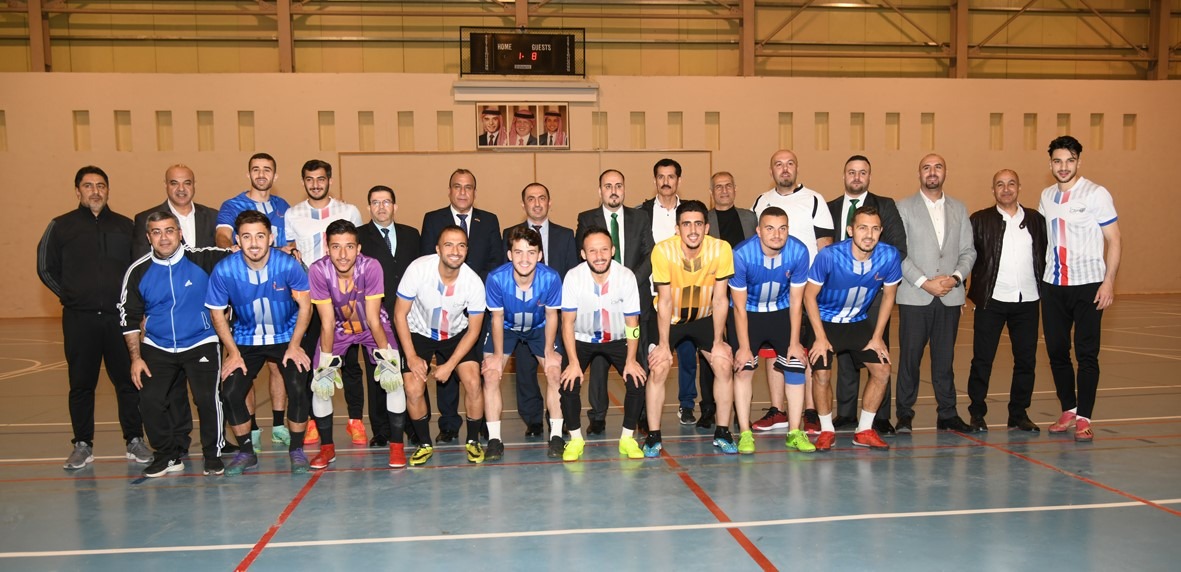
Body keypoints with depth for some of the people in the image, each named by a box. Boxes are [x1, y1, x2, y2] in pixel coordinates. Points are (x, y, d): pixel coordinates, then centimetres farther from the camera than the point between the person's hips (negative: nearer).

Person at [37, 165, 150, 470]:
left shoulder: (125, 226, 9)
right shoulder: (61, 226, 6)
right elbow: (46, 268, 11)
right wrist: (71, 296, 6)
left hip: (120, 318, 1)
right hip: (79, 319, 0)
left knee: (128, 381, 2)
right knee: (81, 384, 6)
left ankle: (135, 440, 12)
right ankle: (82, 445, 16)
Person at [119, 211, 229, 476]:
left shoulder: (202, 259, -9)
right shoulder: (138, 271, -2)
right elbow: (129, 317, 5)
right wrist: (135, 357, 1)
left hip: (201, 344, -3)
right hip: (157, 348, 3)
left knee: (208, 399, -14)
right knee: (151, 401, -4)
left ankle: (214, 454, 7)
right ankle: (169, 455, 17)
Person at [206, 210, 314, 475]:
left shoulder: (288, 265, -23)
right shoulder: (223, 271, -20)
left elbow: (304, 305, -9)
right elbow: (218, 314, -5)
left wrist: (294, 346, -10)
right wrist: (233, 353, -8)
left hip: (286, 336, -1)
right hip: (246, 340, 2)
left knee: (297, 390, -17)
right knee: (231, 393, -10)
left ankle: (296, 450, 5)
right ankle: (246, 453, 13)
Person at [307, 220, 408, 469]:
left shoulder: (371, 267, -31)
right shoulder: (318, 271, -28)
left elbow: (373, 319, -23)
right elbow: (327, 323, -20)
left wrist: (386, 354, -26)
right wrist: (326, 360, -22)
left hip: (373, 326, -1)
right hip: (339, 328, 2)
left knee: (394, 378, -18)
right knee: (320, 384, -8)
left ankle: (396, 445, -1)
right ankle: (327, 447, 14)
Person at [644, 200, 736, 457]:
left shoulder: (722, 250, -24)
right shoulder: (663, 251, -28)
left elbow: (720, 299, -14)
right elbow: (665, 301, -20)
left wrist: (718, 342, -10)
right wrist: (663, 345, -16)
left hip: (704, 317, 2)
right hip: (669, 318, -2)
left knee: (724, 365, -8)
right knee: (658, 369, -14)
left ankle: (722, 433, 8)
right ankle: (653, 436, 0)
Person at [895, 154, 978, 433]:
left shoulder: (959, 209, 14)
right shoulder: (904, 208, 3)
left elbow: (968, 250, 11)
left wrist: (956, 277, -7)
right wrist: (925, 282, -12)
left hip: (950, 296, 3)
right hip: (914, 296, -3)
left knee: (945, 357, 7)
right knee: (909, 357, -1)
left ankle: (948, 414, 15)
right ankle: (904, 414, 7)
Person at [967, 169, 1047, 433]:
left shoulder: (1036, 220, 9)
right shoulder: (980, 220, 0)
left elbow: (1046, 255, 11)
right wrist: (968, 287, -11)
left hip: (1027, 302, 3)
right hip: (991, 301, -3)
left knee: (1026, 360, 8)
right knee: (982, 360, 1)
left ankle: (1019, 414, 21)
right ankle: (976, 414, 12)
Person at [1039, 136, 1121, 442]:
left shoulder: (1096, 194, -5)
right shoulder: (1047, 196, 9)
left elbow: (1113, 240, -6)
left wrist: (1109, 282, -14)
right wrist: (1036, 275, 9)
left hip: (1087, 285, -5)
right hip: (1052, 286, 5)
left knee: (1086, 353, -1)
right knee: (1056, 351, 9)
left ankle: (1084, 418, 5)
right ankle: (1068, 410, 23)